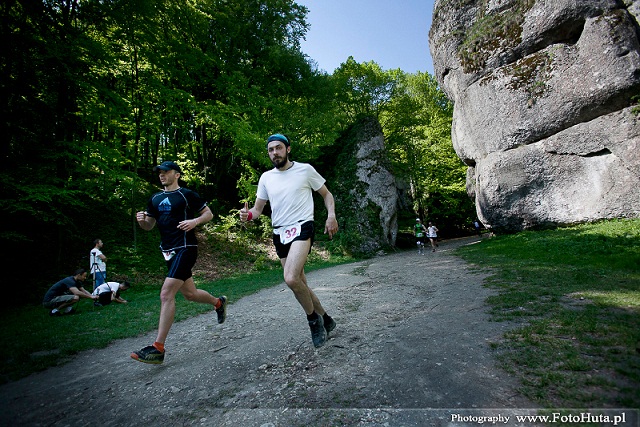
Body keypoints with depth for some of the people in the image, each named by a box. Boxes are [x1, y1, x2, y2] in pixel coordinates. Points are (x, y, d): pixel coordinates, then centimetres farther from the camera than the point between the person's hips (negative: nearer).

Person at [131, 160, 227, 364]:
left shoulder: (187, 194, -4)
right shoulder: (155, 199, 15)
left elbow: (209, 213, -1)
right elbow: (149, 225, 19)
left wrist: (195, 221, -20)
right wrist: (141, 220, -3)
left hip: (185, 248, -8)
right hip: (168, 251, 8)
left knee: (166, 294, -15)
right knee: (190, 294, 15)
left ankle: (158, 349, -9)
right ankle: (219, 302, 42)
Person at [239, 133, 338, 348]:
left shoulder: (305, 169, 0)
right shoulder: (266, 177, 11)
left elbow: (326, 194, 9)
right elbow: (258, 208, 13)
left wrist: (331, 215, -9)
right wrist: (248, 215, -11)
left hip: (301, 228, -5)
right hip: (280, 234, 6)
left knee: (291, 279, -26)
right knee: (299, 284, 10)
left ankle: (314, 319, 1)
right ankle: (325, 319, 32)